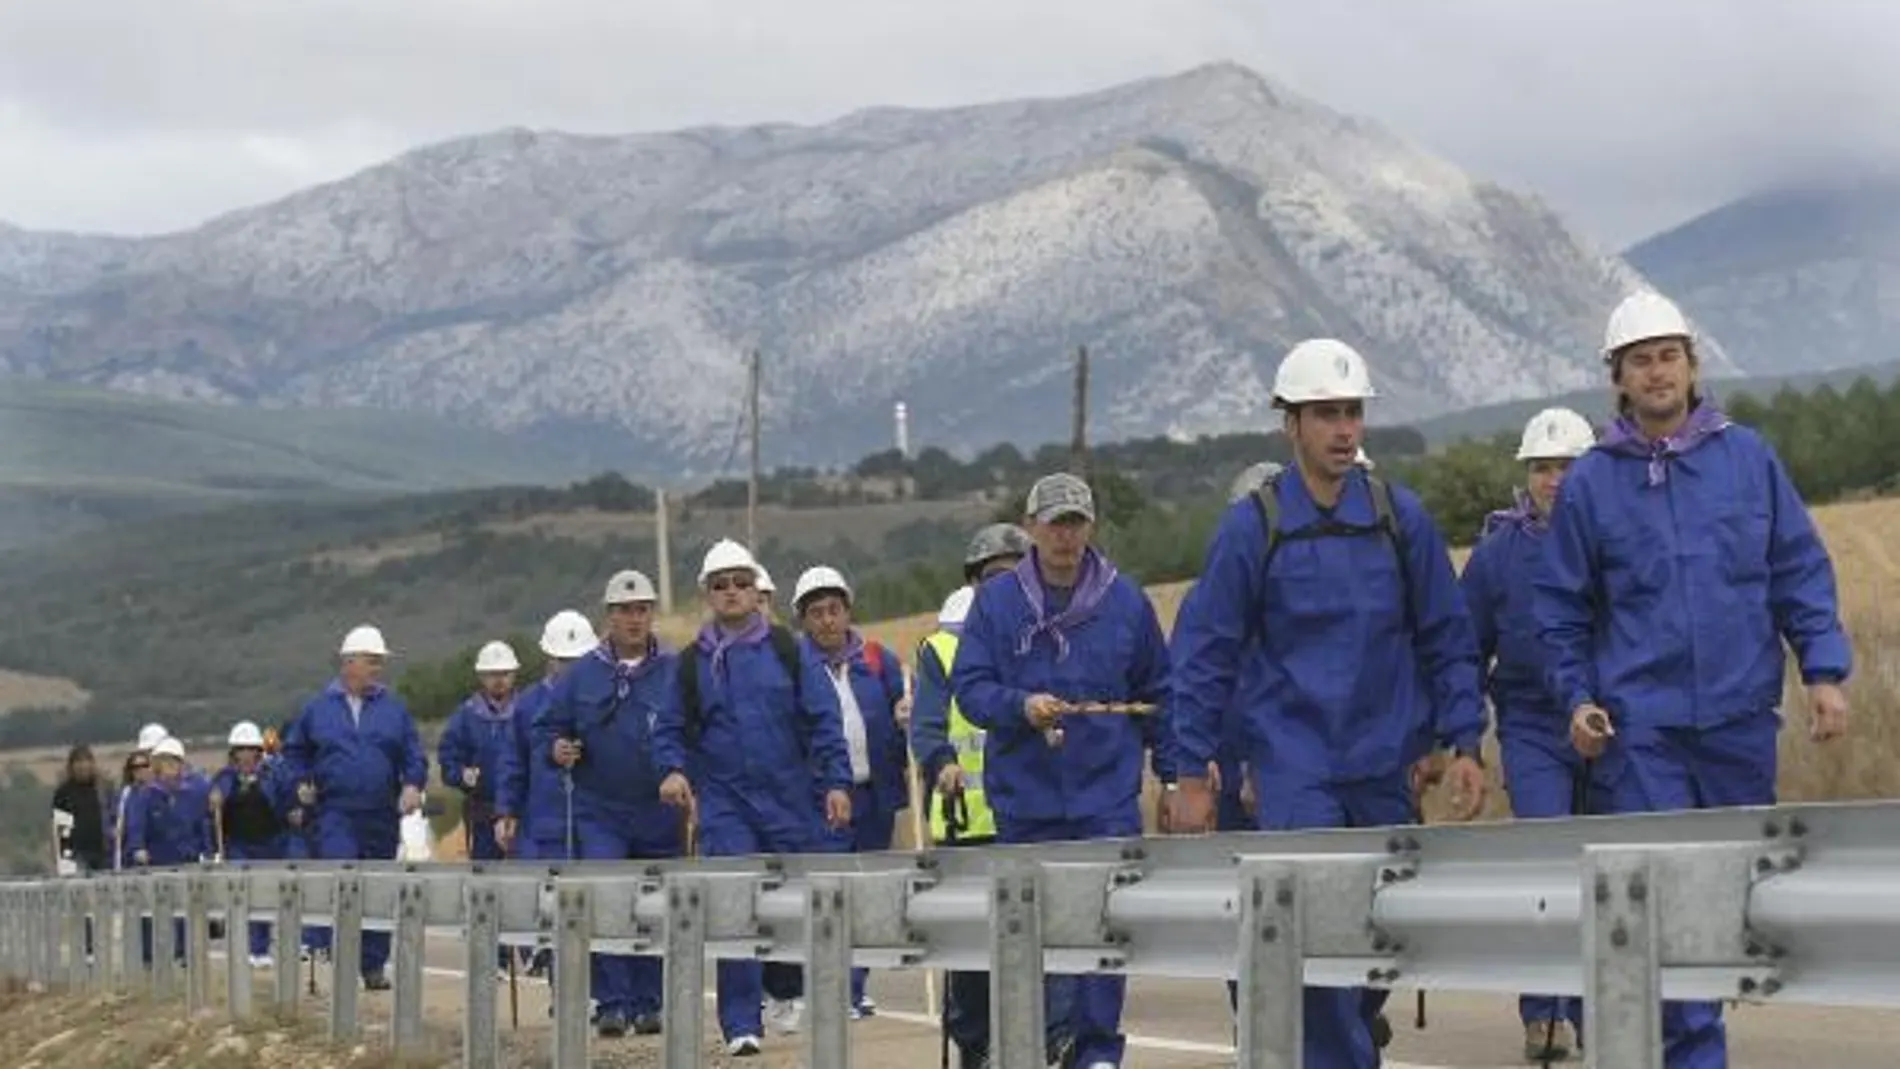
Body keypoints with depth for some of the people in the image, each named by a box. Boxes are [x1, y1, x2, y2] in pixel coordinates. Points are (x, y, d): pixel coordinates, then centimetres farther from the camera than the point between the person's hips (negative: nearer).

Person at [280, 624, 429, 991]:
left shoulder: (394, 708, 7)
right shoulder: (318, 708, 6)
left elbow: (414, 755, 6)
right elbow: (294, 750, 19)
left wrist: (413, 785, -11)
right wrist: (300, 782, 4)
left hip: (382, 816, 2)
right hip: (336, 813, -2)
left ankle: (374, 965, 17)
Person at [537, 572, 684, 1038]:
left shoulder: (677, 672, 1)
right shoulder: (582, 674, 6)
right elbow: (547, 726, 12)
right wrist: (556, 748, -9)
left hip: (662, 816, 0)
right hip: (600, 813, 0)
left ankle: (649, 1003, 17)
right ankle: (613, 1004, -6)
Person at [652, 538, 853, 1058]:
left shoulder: (788, 650, 3)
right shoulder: (691, 661, 6)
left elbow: (824, 720, 2)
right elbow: (670, 728, 11)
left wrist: (836, 782, -7)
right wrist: (672, 769, -9)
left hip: (790, 800, 0)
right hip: (724, 805, 0)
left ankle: (786, 989, 37)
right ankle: (741, 1024, -8)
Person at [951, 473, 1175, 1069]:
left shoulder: (1126, 602, 4)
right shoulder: (996, 602, 2)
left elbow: (1158, 695, 12)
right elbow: (969, 687, -1)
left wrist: (1172, 771, 9)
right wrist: (1021, 707, -19)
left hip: (1107, 796, 0)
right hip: (1025, 796, 0)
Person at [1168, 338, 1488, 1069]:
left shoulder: (1401, 519, 3)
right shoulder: (1251, 528, -3)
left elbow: (1448, 640, 8)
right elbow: (1204, 654, 0)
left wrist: (1465, 744, 2)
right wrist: (1192, 773, -3)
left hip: (1385, 767, 3)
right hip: (1292, 767, -3)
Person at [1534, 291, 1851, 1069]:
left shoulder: (1748, 457, 5)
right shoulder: (1590, 481, 3)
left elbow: (1801, 571, 6)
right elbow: (1562, 605, 9)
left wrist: (1825, 671, -2)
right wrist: (1577, 697, 0)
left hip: (1742, 712, 1)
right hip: (1643, 720, -1)